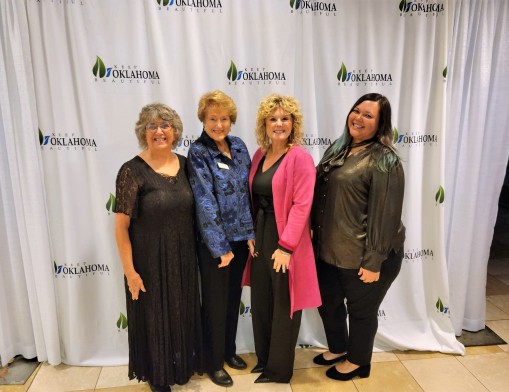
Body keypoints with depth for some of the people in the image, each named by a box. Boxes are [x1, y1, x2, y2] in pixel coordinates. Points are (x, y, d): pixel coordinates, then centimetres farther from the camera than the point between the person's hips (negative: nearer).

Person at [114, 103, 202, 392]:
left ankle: (183, 366, 45)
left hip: (184, 257, 5)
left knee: (183, 313, 20)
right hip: (150, 260, -4)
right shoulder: (133, 171, -15)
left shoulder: (185, 164, 0)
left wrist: (199, 251, 8)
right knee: (154, 317, 13)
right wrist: (130, 271, -13)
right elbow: (121, 227, -13)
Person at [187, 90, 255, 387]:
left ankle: (230, 350, 41)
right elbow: (205, 203, -17)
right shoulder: (197, 153, -13)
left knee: (234, 297, 19)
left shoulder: (238, 145, 4)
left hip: (241, 237, 5)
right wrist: (221, 247, -17)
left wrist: (251, 233, 0)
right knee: (216, 302, 10)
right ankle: (214, 362, 31)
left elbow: (249, 191, 5)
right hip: (214, 242, -5)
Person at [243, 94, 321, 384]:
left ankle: (279, 368, 30)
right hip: (260, 238, 7)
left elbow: (302, 205, -19)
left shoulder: (300, 157, -14)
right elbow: (253, 199, 11)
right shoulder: (259, 155, 8)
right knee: (260, 301, 18)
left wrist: (286, 246, -20)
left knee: (283, 304, 9)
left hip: (284, 242, -7)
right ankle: (264, 357, 40)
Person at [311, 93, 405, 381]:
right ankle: (338, 348, 48)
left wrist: (374, 261, -19)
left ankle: (358, 361, 40)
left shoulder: (384, 160, -16)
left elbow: (385, 215, -19)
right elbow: (320, 193, 14)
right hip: (330, 249, 8)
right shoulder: (338, 149, 7)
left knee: (361, 309, 14)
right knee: (328, 301, 22)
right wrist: (315, 233, 14)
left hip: (363, 255, -7)